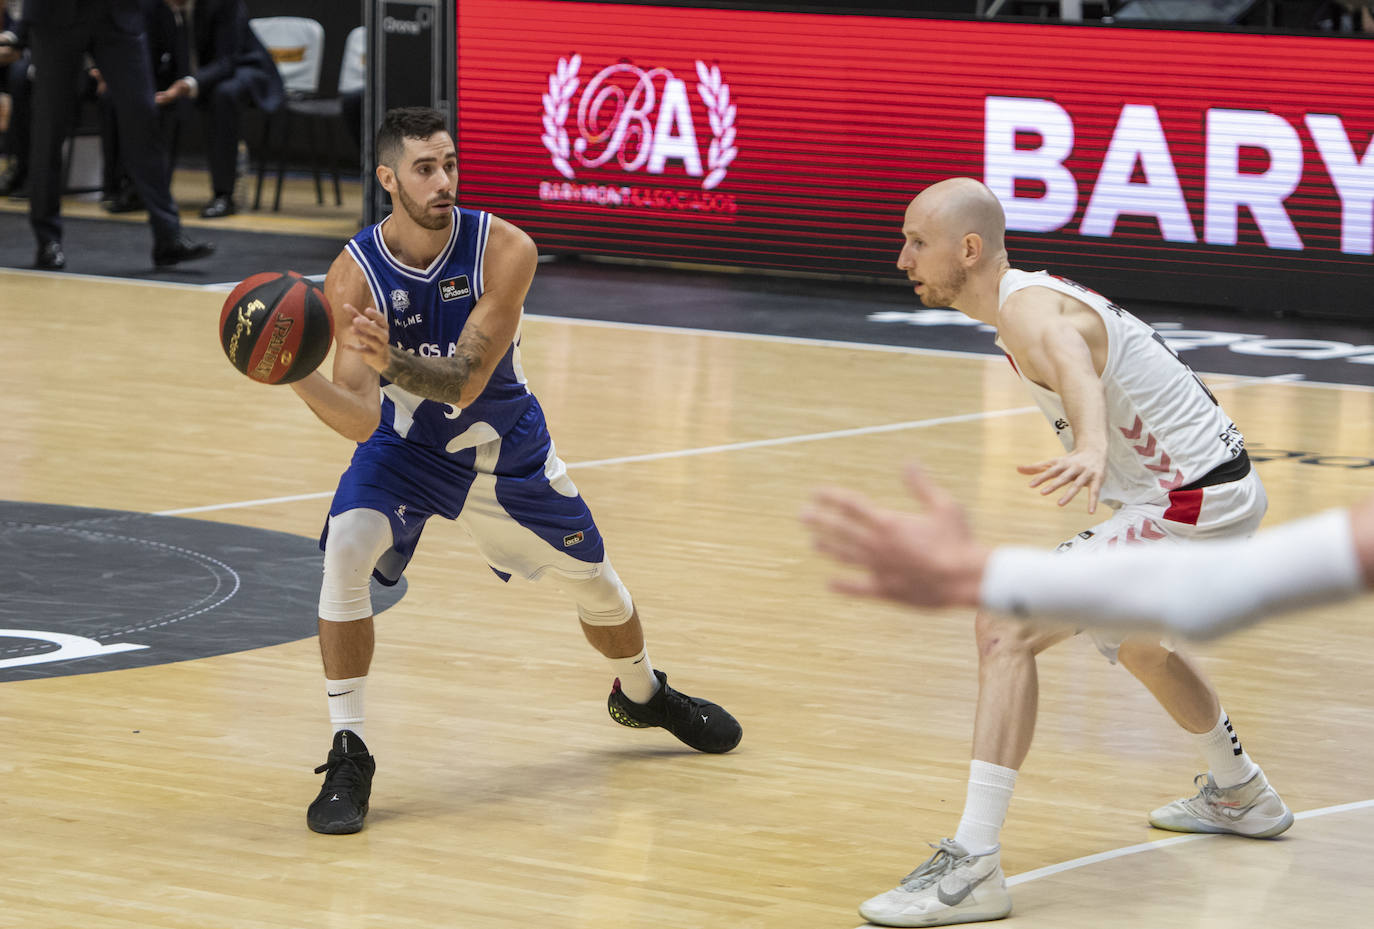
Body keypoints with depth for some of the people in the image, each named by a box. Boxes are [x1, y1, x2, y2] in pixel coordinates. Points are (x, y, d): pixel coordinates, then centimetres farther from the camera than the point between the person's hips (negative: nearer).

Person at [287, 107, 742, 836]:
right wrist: (297, 377, -51)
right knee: (346, 550, -28)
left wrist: (390, 363, -54)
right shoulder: (353, 276, -26)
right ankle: (348, 758, -18)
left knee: (593, 580, 14)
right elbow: (361, 420, -31)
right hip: (407, 444, -1)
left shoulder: (505, 252, -27)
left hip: (506, 447, 1)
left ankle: (642, 694, 50)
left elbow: (465, 382, -35)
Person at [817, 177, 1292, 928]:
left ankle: (973, 866, -25)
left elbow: (1073, 365, -45)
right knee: (1132, 642, 36)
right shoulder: (1032, 297, 11)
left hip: (1192, 505, -11)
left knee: (1006, 629, -21)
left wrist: (1092, 450, -65)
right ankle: (1239, 794, 58)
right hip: (1224, 492, 11)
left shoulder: (1027, 308, -21)